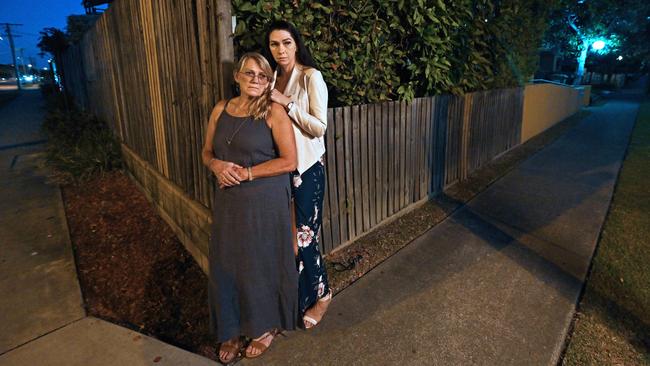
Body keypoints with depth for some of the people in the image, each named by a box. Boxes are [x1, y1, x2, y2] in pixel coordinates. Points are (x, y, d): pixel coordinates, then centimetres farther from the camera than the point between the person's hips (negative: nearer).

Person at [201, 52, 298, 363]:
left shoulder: (273, 112, -8)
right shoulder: (221, 109, 8)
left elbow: (289, 161, -13)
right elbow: (207, 152, 14)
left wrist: (246, 173, -15)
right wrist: (217, 165, -9)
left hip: (265, 201, -4)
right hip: (228, 201, 5)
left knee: (261, 263, 7)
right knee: (225, 264, 9)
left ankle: (267, 327, 31)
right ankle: (231, 331, 29)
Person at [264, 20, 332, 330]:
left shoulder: (310, 76, -9)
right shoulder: (272, 78, 10)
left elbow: (319, 127, -15)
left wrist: (287, 103, -20)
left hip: (307, 166, -6)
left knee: (304, 236, -1)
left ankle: (321, 295, 24)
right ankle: (296, 296, 32)